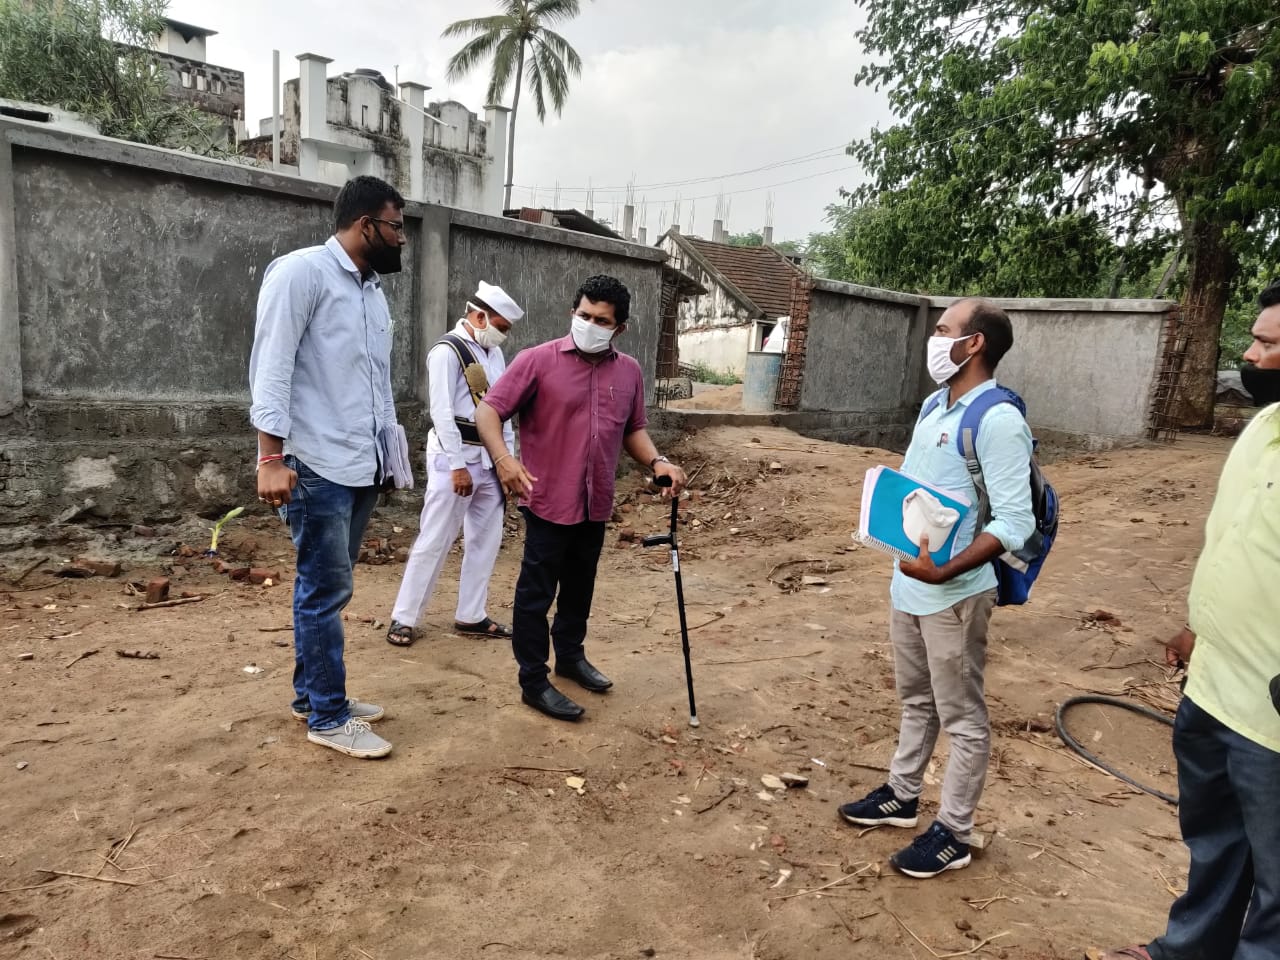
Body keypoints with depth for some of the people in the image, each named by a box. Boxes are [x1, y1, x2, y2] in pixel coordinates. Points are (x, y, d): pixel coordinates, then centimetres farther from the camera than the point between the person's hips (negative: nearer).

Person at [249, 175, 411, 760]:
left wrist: (392, 444, 16)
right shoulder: (301, 272, -7)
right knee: (326, 591, -2)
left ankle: (313, 696, 26)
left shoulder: (373, 289, 17)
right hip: (317, 467, -8)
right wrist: (272, 456, -19)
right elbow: (270, 368, -13)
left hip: (363, 466, 8)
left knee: (327, 587, 14)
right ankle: (328, 718, 10)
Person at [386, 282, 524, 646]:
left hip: (490, 459, 8)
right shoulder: (447, 352, -11)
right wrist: (458, 465, -18)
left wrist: (508, 458, 8)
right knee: (434, 540, -2)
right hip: (455, 457, -8)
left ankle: (471, 616, 23)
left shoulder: (494, 354, 12)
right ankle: (403, 618, 10)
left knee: (486, 539, 11)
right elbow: (442, 413, -16)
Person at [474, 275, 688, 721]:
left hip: (596, 504, 5)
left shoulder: (629, 372, 5)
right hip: (548, 501, -5)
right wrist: (503, 458, -29)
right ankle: (534, 682, 17)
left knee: (580, 587, 21)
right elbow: (488, 410, -11)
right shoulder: (538, 360, -10)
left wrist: (657, 461, -5)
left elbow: (633, 429, 15)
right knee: (536, 592, 4)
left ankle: (571, 655, 41)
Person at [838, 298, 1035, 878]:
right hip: (909, 582, 9)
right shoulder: (935, 406, 9)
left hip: (954, 593, -9)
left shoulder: (998, 420, -19)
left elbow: (1014, 522, -24)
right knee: (915, 700, 23)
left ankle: (952, 834, 22)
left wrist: (946, 570, -32)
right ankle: (900, 797, 39)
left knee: (962, 717, 8)